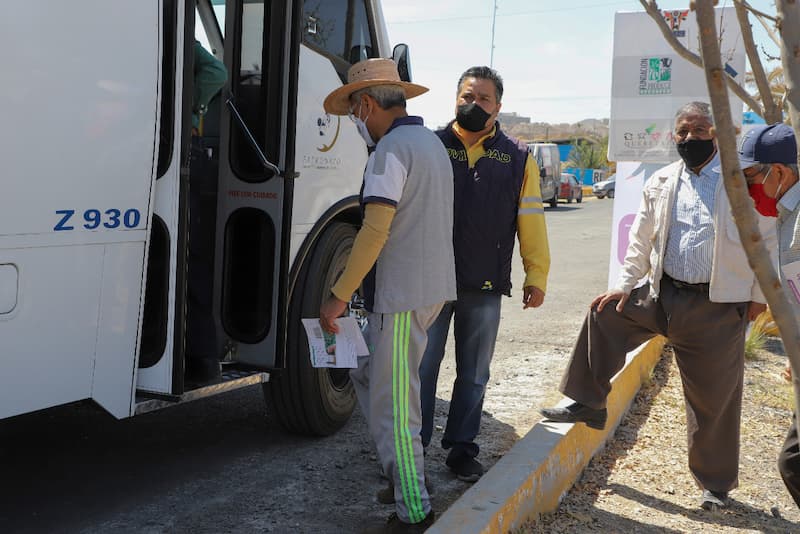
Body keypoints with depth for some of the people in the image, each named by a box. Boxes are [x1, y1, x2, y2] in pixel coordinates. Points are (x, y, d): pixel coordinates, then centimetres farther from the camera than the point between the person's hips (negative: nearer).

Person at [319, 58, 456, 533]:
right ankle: (407, 474, 29)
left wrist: (339, 295, -16)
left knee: (392, 404, -1)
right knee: (367, 374, 22)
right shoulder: (432, 142, 17)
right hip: (433, 288, 10)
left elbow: (375, 232, -22)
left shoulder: (392, 148, -14)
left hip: (402, 295, -10)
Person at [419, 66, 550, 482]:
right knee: (422, 366, 3)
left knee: (474, 374, 12)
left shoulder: (517, 158, 8)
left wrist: (536, 275, 2)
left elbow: (531, 219, 7)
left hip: (485, 286, 2)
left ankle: (461, 448, 26)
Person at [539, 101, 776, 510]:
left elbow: (766, 240, -2)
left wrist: (759, 295, -3)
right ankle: (588, 404, 9)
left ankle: (715, 484, 24)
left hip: (719, 307, -3)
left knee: (714, 400, 5)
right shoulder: (661, 182, 5)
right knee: (604, 314, -7)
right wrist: (624, 285, 5)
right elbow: (641, 240, 11)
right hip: (662, 294, 4)